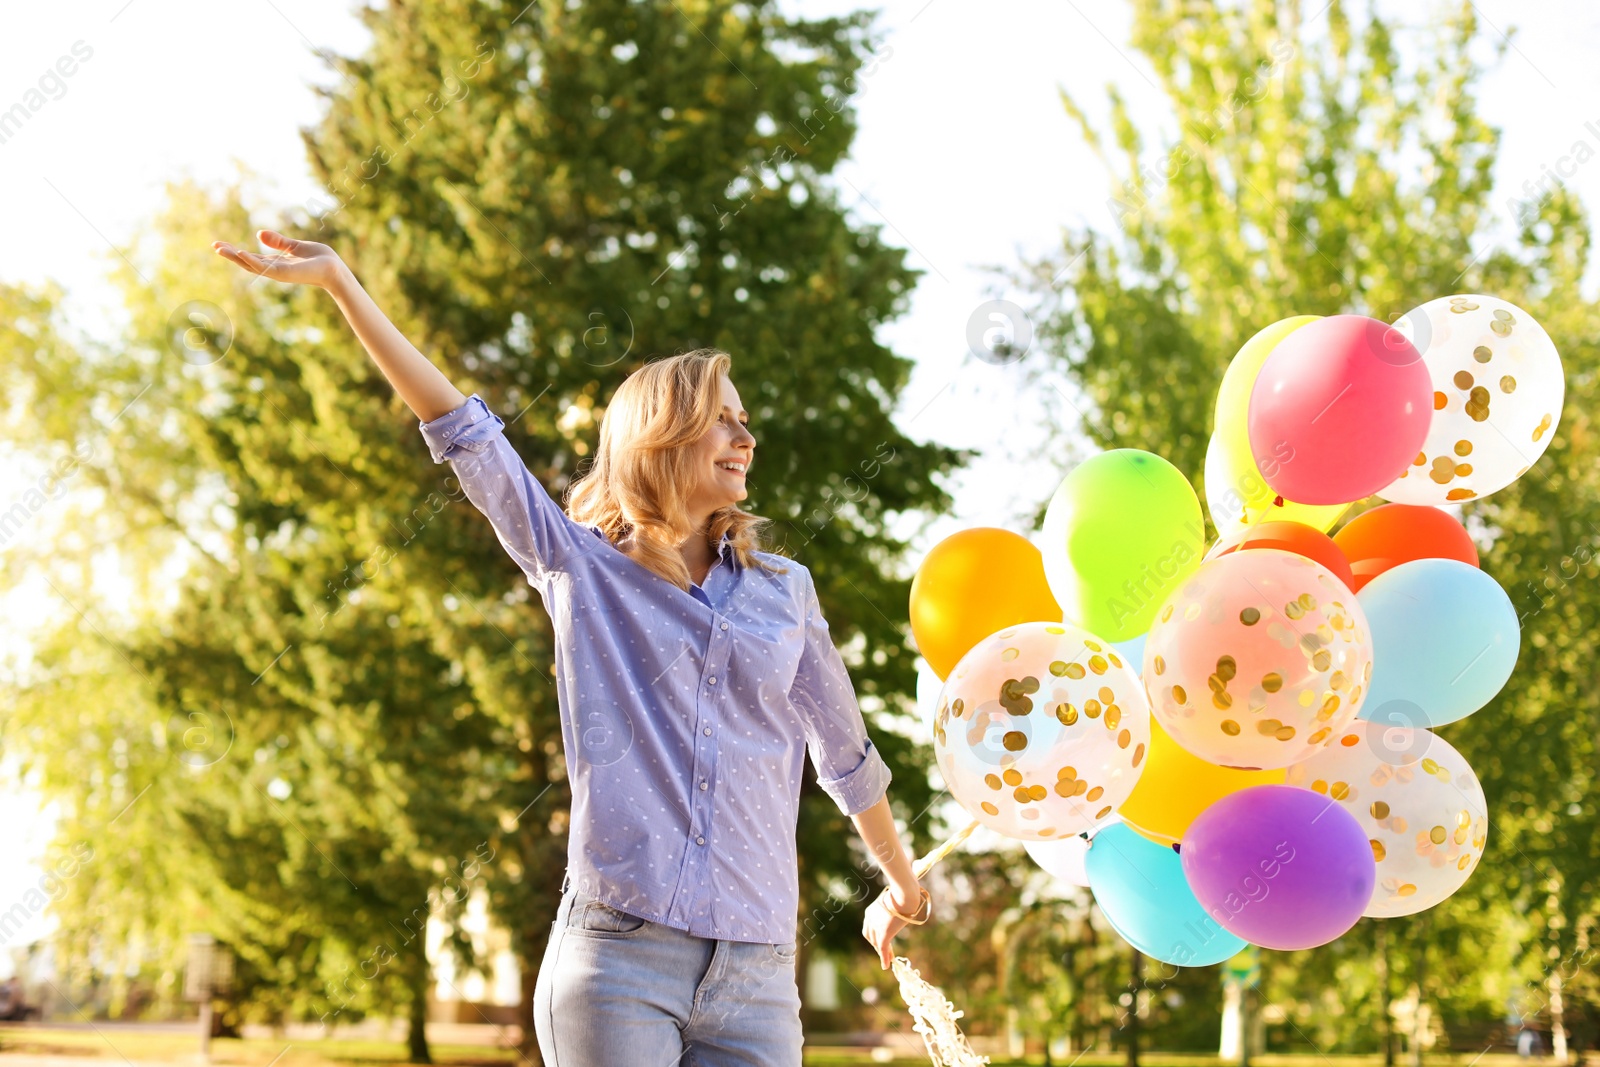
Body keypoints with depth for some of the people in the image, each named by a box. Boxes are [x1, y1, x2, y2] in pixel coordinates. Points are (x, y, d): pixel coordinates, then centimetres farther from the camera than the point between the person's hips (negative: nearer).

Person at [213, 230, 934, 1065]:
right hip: (617, 960, -2)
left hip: (753, 973, 2)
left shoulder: (783, 590, 14)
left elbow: (845, 752, 25)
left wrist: (902, 888, 36)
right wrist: (339, 281, -1)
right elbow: (462, 431, 3)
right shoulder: (580, 570, 9)